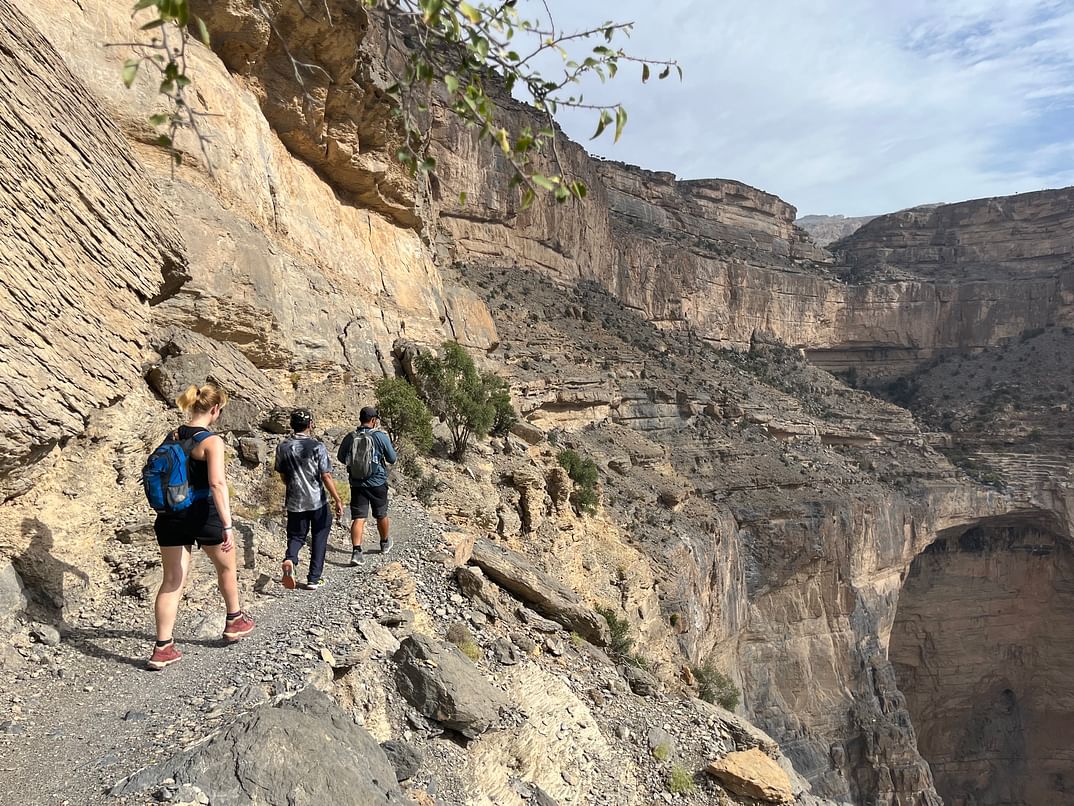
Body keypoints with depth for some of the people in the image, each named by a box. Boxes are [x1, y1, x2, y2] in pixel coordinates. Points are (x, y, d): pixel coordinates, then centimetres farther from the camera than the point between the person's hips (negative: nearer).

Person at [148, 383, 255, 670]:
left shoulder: (173, 437, 7)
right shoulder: (212, 441, -14)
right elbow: (217, 483, -25)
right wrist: (227, 525, -26)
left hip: (172, 515, 6)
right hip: (204, 514, -5)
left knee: (172, 581, 10)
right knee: (227, 567, 20)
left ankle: (163, 648, 10)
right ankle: (234, 623, 35)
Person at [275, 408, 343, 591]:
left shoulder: (282, 447, -2)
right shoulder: (317, 447, -13)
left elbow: (283, 476, 8)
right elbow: (326, 476, -14)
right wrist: (337, 500, -7)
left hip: (294, 502, 3)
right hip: (317, 501, -2)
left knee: (296, 536, 16)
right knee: (319, 539, 13)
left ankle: (290, 559, -16)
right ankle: (313, 579, 17)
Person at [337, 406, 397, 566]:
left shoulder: (349, 437, -5)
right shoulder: (381, 437, -13)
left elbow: (341, 458, 10)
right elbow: (392, 459, -5)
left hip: (357, 484, 1)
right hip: (378, 483, -1)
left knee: (358, 518, 1)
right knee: (381, 515, 17)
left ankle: (356, 551, -12)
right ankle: (385, 543, 37)